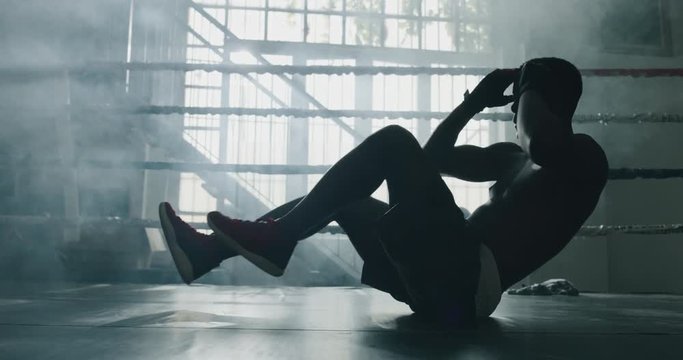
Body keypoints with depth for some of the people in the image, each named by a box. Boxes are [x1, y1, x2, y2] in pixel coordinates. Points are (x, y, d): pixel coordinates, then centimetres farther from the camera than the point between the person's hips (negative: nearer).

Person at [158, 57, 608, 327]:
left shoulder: (583, 157, 3)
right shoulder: (513, 159, 27)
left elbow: (539, 138, -23)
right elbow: (437, 156, 28)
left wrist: (529, 80, -4)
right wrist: (477, 99, 23)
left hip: (468, 284, -9)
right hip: (441, 282, 9)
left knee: (393, 141, -15)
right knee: (340, 196, 14)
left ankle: (275, 237, -13)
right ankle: (207, 251, 7)